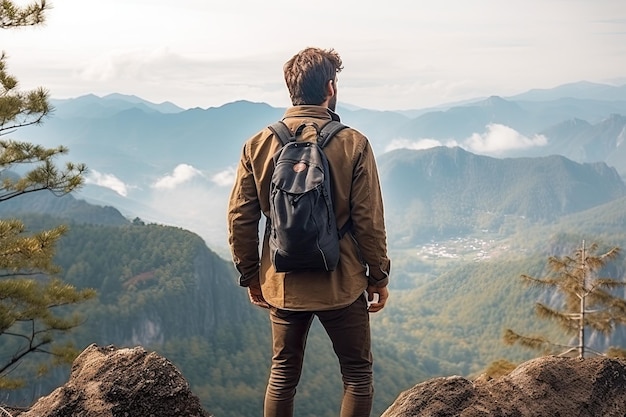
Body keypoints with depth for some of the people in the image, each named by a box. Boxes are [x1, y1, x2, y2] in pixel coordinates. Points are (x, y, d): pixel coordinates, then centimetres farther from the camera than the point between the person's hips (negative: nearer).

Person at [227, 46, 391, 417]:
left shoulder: (258, 144, -3)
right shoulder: (353, 144, -10)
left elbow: (240, 218, -1)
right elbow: (370, 221, -10)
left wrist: (251, 275, 11)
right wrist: (379, 277, 2)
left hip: (282, 285, 3)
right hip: (341, 285, -3)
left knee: (283, 375, 17)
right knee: (358, 374, 12)